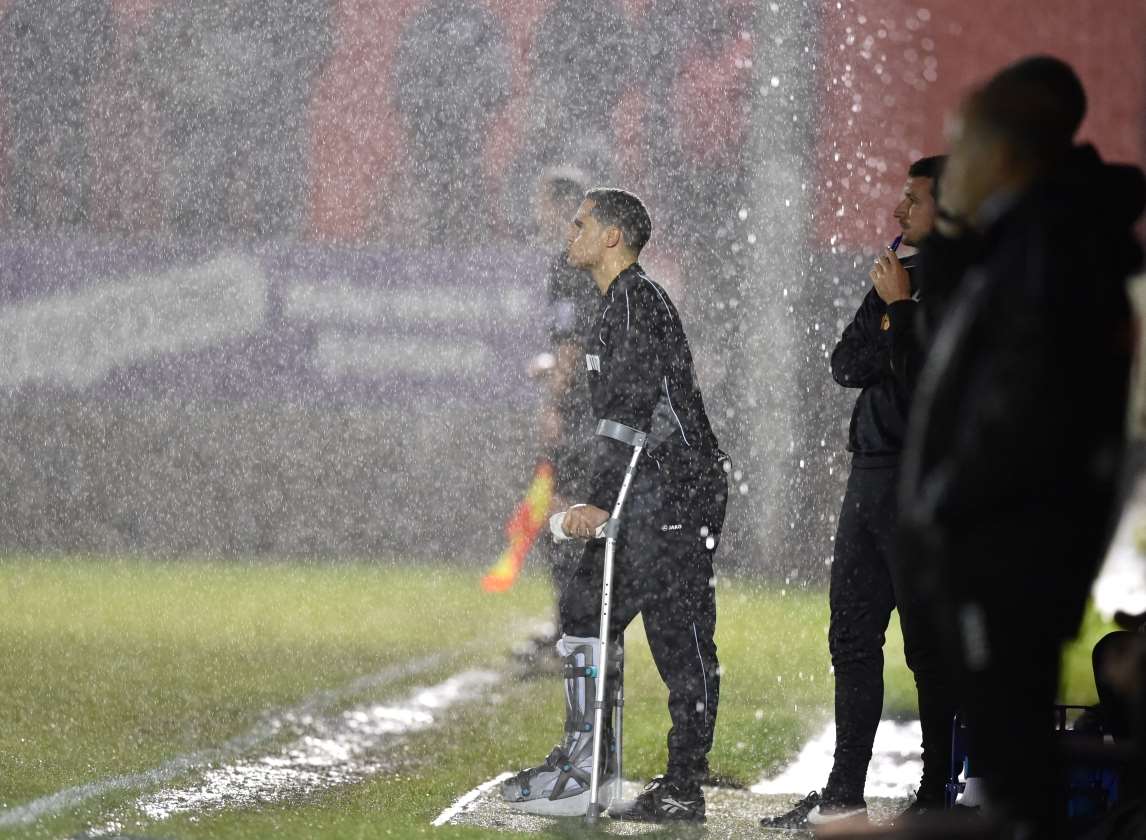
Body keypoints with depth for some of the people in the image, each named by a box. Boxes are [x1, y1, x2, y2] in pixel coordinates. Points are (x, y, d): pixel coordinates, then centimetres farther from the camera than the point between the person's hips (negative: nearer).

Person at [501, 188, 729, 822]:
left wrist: (600, 502, -23)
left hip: (674, 494, -11)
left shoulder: (638, 301, -12)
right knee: (584, 615, 11)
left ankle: (683, 789, -6)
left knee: (679, 638, -7)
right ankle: (579, 765, 14)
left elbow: (630, 411, -20)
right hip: (642, 501, 11)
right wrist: (599, 502, 24)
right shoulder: (617, 305, 20)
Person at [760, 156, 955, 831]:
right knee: (853, 636, 11)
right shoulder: (899, 275, 17)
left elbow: (917, 376, -19)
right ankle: (844, 797, 16)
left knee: (930, 646, -5)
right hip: (871, 472, 9)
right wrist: (888, 312, -4)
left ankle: (938, 797, 0)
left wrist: (899, 307, -9)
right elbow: (847, 365, 12)